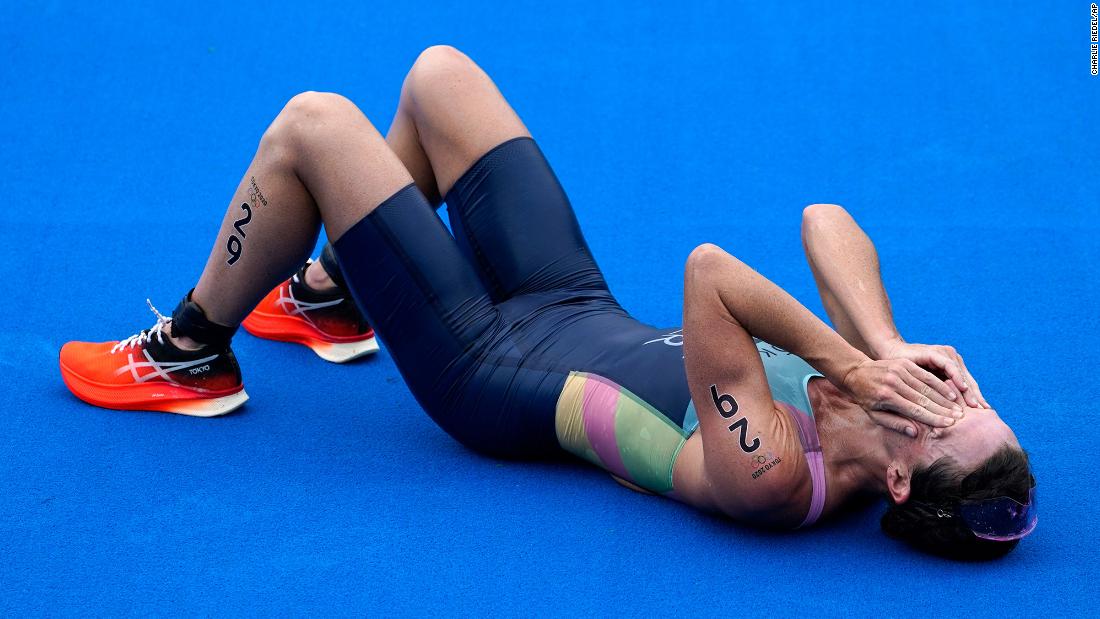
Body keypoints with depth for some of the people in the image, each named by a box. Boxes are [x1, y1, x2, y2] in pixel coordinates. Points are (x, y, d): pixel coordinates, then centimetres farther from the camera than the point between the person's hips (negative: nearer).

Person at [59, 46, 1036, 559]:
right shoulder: (877, 397, -14)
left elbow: (708, 272, -46)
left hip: (491, 372, -7)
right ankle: (332, 294, 37)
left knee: (312, 124, -8)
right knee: (437, 74, 13)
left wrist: (852, 364, -37)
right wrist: (886, 347, -26)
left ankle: (191, 354, 18)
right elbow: (826, 218, -13)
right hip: (580, 304, 7)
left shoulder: (771, 479, -36)